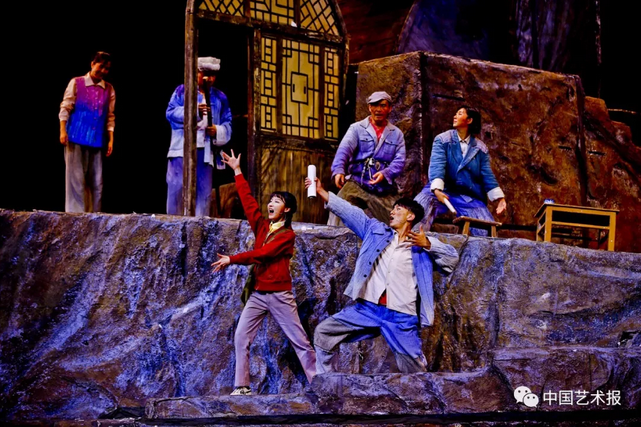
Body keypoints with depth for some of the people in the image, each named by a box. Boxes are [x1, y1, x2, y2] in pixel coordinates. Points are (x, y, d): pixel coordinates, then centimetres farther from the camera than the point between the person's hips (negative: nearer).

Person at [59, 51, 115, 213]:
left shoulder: (109, 90, 8)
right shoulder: (76, 83, 0)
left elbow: (110, 117, 9)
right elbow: (65, 107, -1)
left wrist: (111, 140, 4)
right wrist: (63, 131, -10)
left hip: (97, 140, 3)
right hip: (76, 138, -3)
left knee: (96, 180, 3)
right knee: (76, 177, -4)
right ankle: (76, 213, -1)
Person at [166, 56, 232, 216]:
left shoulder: (220, 97, 16)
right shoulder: (182, 91, 9)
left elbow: (228, 124, 12)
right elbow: (171, 112, -2)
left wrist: (218, 131, -10)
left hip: (206, 150, 2)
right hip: (182, 148, -2)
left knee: (204, 190, 1)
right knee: (177, 186, -6)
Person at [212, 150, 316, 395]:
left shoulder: (288, 234, -6)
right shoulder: (262, 226, 10)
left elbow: (262, 253, -16)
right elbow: (247, 200, 10)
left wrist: (232, 260, -19)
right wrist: (237, 171, 9)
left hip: (279, 295, -5)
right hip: (257, 294, 6)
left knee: (300, 341, -1)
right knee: (241, 338, -5)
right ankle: (242, 387, -3)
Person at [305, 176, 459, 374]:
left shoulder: (424, 245, 6)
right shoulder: (377, 231, 13)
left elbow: (452, 258, -2)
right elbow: (350, 212, 6)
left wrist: (428, 244, -15)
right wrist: (322, 192, -1)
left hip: (401, 317, -3)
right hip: (367, 309, 3)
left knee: (414, 369, 0)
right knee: (324, 332, 0)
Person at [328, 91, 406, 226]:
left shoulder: (397, 134, 12)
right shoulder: (357, 128, 5)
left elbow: (399, 160, 0)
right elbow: (344, 150, -10)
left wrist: (385, 173, -21)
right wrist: (338, 170, -30)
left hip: (384, 190, 2)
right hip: (356, 183, -2)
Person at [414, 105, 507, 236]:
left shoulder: (480, 148, 10)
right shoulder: (442, 140, 2)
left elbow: (487, 175, 8)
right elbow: (437, 165, -12)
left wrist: (499, 198, -5)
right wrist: (437, 189, -29)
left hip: (470, 196, 2)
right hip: (442, 191, -2)